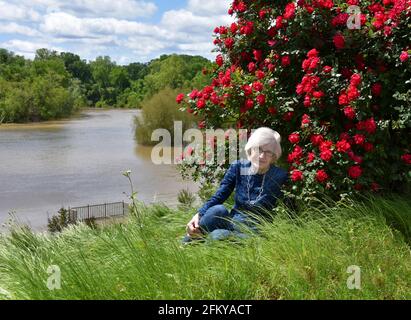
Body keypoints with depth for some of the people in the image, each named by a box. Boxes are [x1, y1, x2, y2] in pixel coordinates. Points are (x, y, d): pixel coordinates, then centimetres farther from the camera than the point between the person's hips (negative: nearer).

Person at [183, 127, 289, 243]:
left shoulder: (280, 177, -10)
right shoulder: (238, 167, -1)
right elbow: (218, 196, -8)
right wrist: (199, 215, -25)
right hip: (233, 222, 3)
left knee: (217, 235, -34)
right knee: (218, 210, -32)